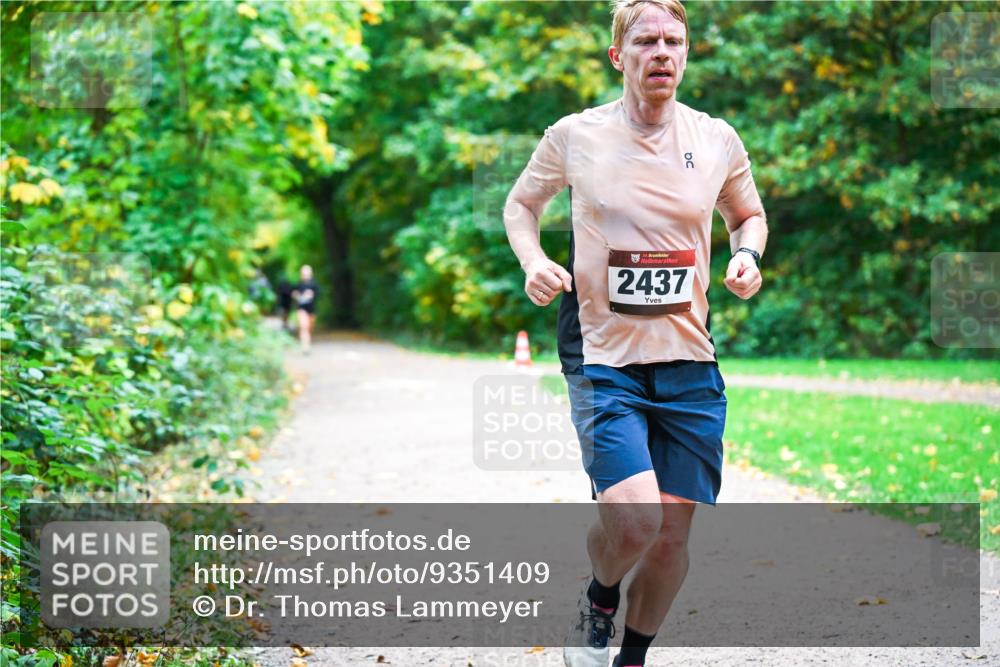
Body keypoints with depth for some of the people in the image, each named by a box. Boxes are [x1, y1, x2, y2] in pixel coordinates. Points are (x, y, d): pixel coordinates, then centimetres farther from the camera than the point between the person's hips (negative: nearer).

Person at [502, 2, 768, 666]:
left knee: (672, 536, 5)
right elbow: (521, 204, 15)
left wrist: (748, 255, -1)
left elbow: (749, 214, 22)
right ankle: (599, 599, 15)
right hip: (604, 361, -3)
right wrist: (533, 261, -5)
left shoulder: (718, 139, 4)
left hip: (690, 362, 3)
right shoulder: (574, 136, -2)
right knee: (633, 521, -20)